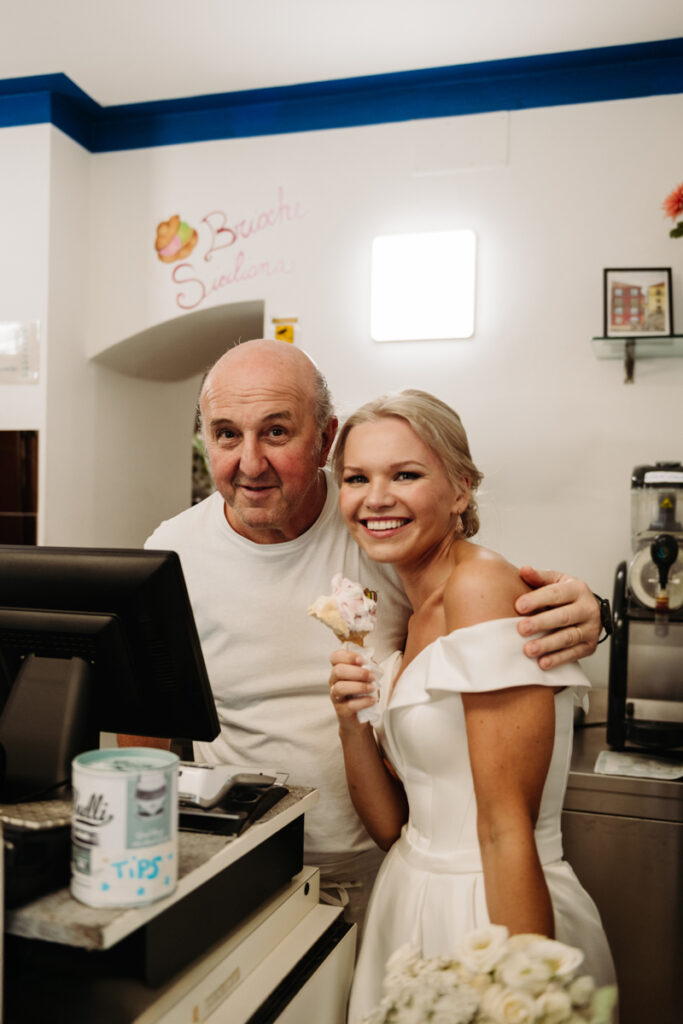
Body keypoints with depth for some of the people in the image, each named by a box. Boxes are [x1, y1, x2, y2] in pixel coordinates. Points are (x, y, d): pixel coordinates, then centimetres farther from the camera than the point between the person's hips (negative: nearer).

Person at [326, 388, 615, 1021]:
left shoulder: (483, 585, -19)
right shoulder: (414, 615, 6)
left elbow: (507, 830, -20)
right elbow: (393, 827, 4)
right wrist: (352, 724, -11)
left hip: (488, 910, -8)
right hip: (414, 897, 8)